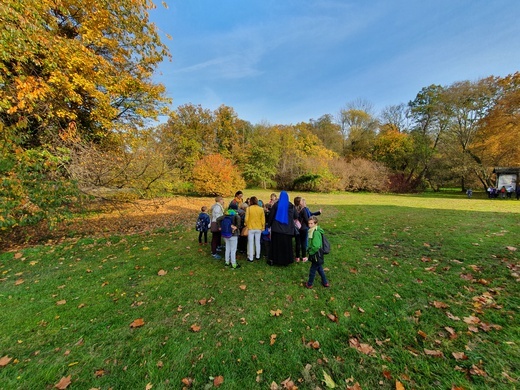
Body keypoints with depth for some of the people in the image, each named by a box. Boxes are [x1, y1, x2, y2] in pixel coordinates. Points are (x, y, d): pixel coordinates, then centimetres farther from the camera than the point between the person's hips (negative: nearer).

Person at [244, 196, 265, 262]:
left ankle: (250, 258, 13)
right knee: (257, 242, 16)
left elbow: (246, 219, -11)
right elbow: (263, 219, 0)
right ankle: (257, 256, 26)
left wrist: (246, 225, 8)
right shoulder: (261, 209, -3)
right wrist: (263, 227, 12)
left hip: (251, 228, -3)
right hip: (259, 228, 3)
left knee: (251, 243, 7)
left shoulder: (248, 208, -11)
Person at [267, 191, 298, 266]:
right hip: (287, 229, 1)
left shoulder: (276, 204, -4)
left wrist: (269, 225, 8)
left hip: (277, 228, -1)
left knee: (276, 244, 10)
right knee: (287, 244, 12)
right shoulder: (291, 205, -1)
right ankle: (286, 261, 17)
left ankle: (272, 260, 15)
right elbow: (296, 216, 2)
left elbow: (271, 215, -3)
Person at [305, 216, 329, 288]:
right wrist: (309, 249, 6)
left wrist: (310, 252, -18)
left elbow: (316, 246, -31)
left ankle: (309, 284, 28)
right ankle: (325, 282, 40)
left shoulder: (316, 232, -26)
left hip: (316, 256, -9)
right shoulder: (312, 231, 3)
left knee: (312, 270, 10)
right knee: (319, 269, 24)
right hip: (316, 255, 9)